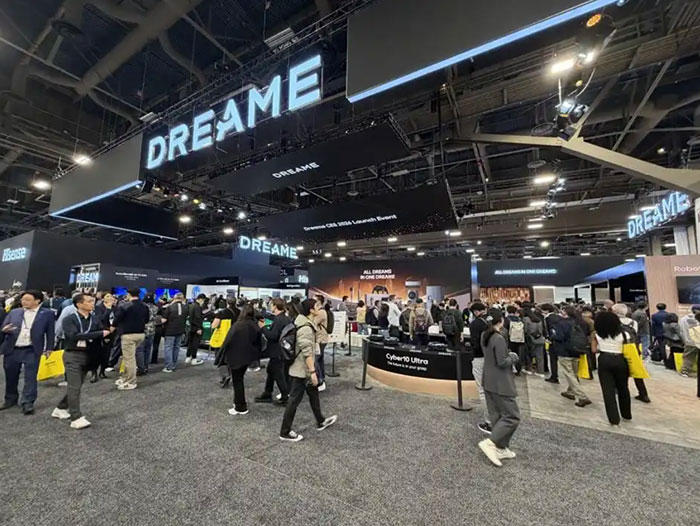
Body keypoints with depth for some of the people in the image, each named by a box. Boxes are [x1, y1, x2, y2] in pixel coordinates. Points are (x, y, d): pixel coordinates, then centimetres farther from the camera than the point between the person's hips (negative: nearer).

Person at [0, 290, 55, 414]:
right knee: (11, 377, 16)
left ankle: (28, 403, 2)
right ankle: (10, 399, 34)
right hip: (12, 350, 4)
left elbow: (50, 331, 1)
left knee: (30, 377, -3)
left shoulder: (47, 313, -2)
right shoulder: (14, 312, 8)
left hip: (32, 351, -4)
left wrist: (49, 348, -1)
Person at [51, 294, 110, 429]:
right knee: (75, 386, -6)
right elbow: (74, 335, -22)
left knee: (76, 386, 15)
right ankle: (76, 418, -2)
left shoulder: (95, 320, 6)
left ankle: (60, 409, 35)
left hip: (88, 356, 5)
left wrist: (106, 333, -24)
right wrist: (99, 334, -25)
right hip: (72, 355, -5)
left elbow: (104, 334, -2)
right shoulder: (69, 320, -8)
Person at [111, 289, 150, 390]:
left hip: (128, 334, -7)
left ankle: (131, 383, 10)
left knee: (129, 358, 2)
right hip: (141, 333, 7)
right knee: (130, 357, 20)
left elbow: (117, 318, -8)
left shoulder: (124, 305, -14)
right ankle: (126, 378, 29)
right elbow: (147, 319, 13)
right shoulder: (144, 306, 6)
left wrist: (113, 326, 11)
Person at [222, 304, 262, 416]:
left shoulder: (237, 325, -20)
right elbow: (259, 343, 4)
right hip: (248, 356, 6)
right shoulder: (256, 326, -3)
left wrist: (223, 354, 0)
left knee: (237, 381, 7)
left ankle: (241, 408, 15)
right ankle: (239, 402, 34)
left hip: (236, 357, -6)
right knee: (239, 379, 23)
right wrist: (256, 356, 15)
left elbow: (228, 341, -16)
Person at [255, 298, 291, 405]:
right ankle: (267, 395, 34)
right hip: (280, 350, 10)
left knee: (278, 375, 4)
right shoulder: (286, 318, 6)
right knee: (270, 371, 21)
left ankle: (286, 398, 16)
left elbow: (273, 336, -27)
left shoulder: (278, 320, -24)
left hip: (277, 352, -10)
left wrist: (263, 327, -16)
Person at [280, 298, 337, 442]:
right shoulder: (306, 328, -27)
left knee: (313, 394, 21)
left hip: (303, 368, 10)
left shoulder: (305, 324, 6)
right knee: (295, 399, 4)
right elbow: (307, 353, -28)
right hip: (302, 369, -10)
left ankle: (321, 422, 38)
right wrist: (312, 371, -23)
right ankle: (285, 432, 20)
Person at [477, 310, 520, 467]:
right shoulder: (499, 338, -23)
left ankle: (501, 448, 26)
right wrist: (513, 357, -3)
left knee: (496, 416, 17)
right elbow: (502, 362, -20)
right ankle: (490, 443, -2)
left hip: (488, 381, 9)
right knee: (512, 416, 2)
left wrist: (509, 355, 9)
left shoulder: (484, 336, 6)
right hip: (500, 383, -9)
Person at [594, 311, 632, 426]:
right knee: (623, 388, 20)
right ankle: (626, 414, 36)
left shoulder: (597, 334, -5)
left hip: (604, 361, -2)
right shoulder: (621, 334, -3)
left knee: (608, 390, 4)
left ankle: (614, 418, 7)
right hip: (620, 361, 2)